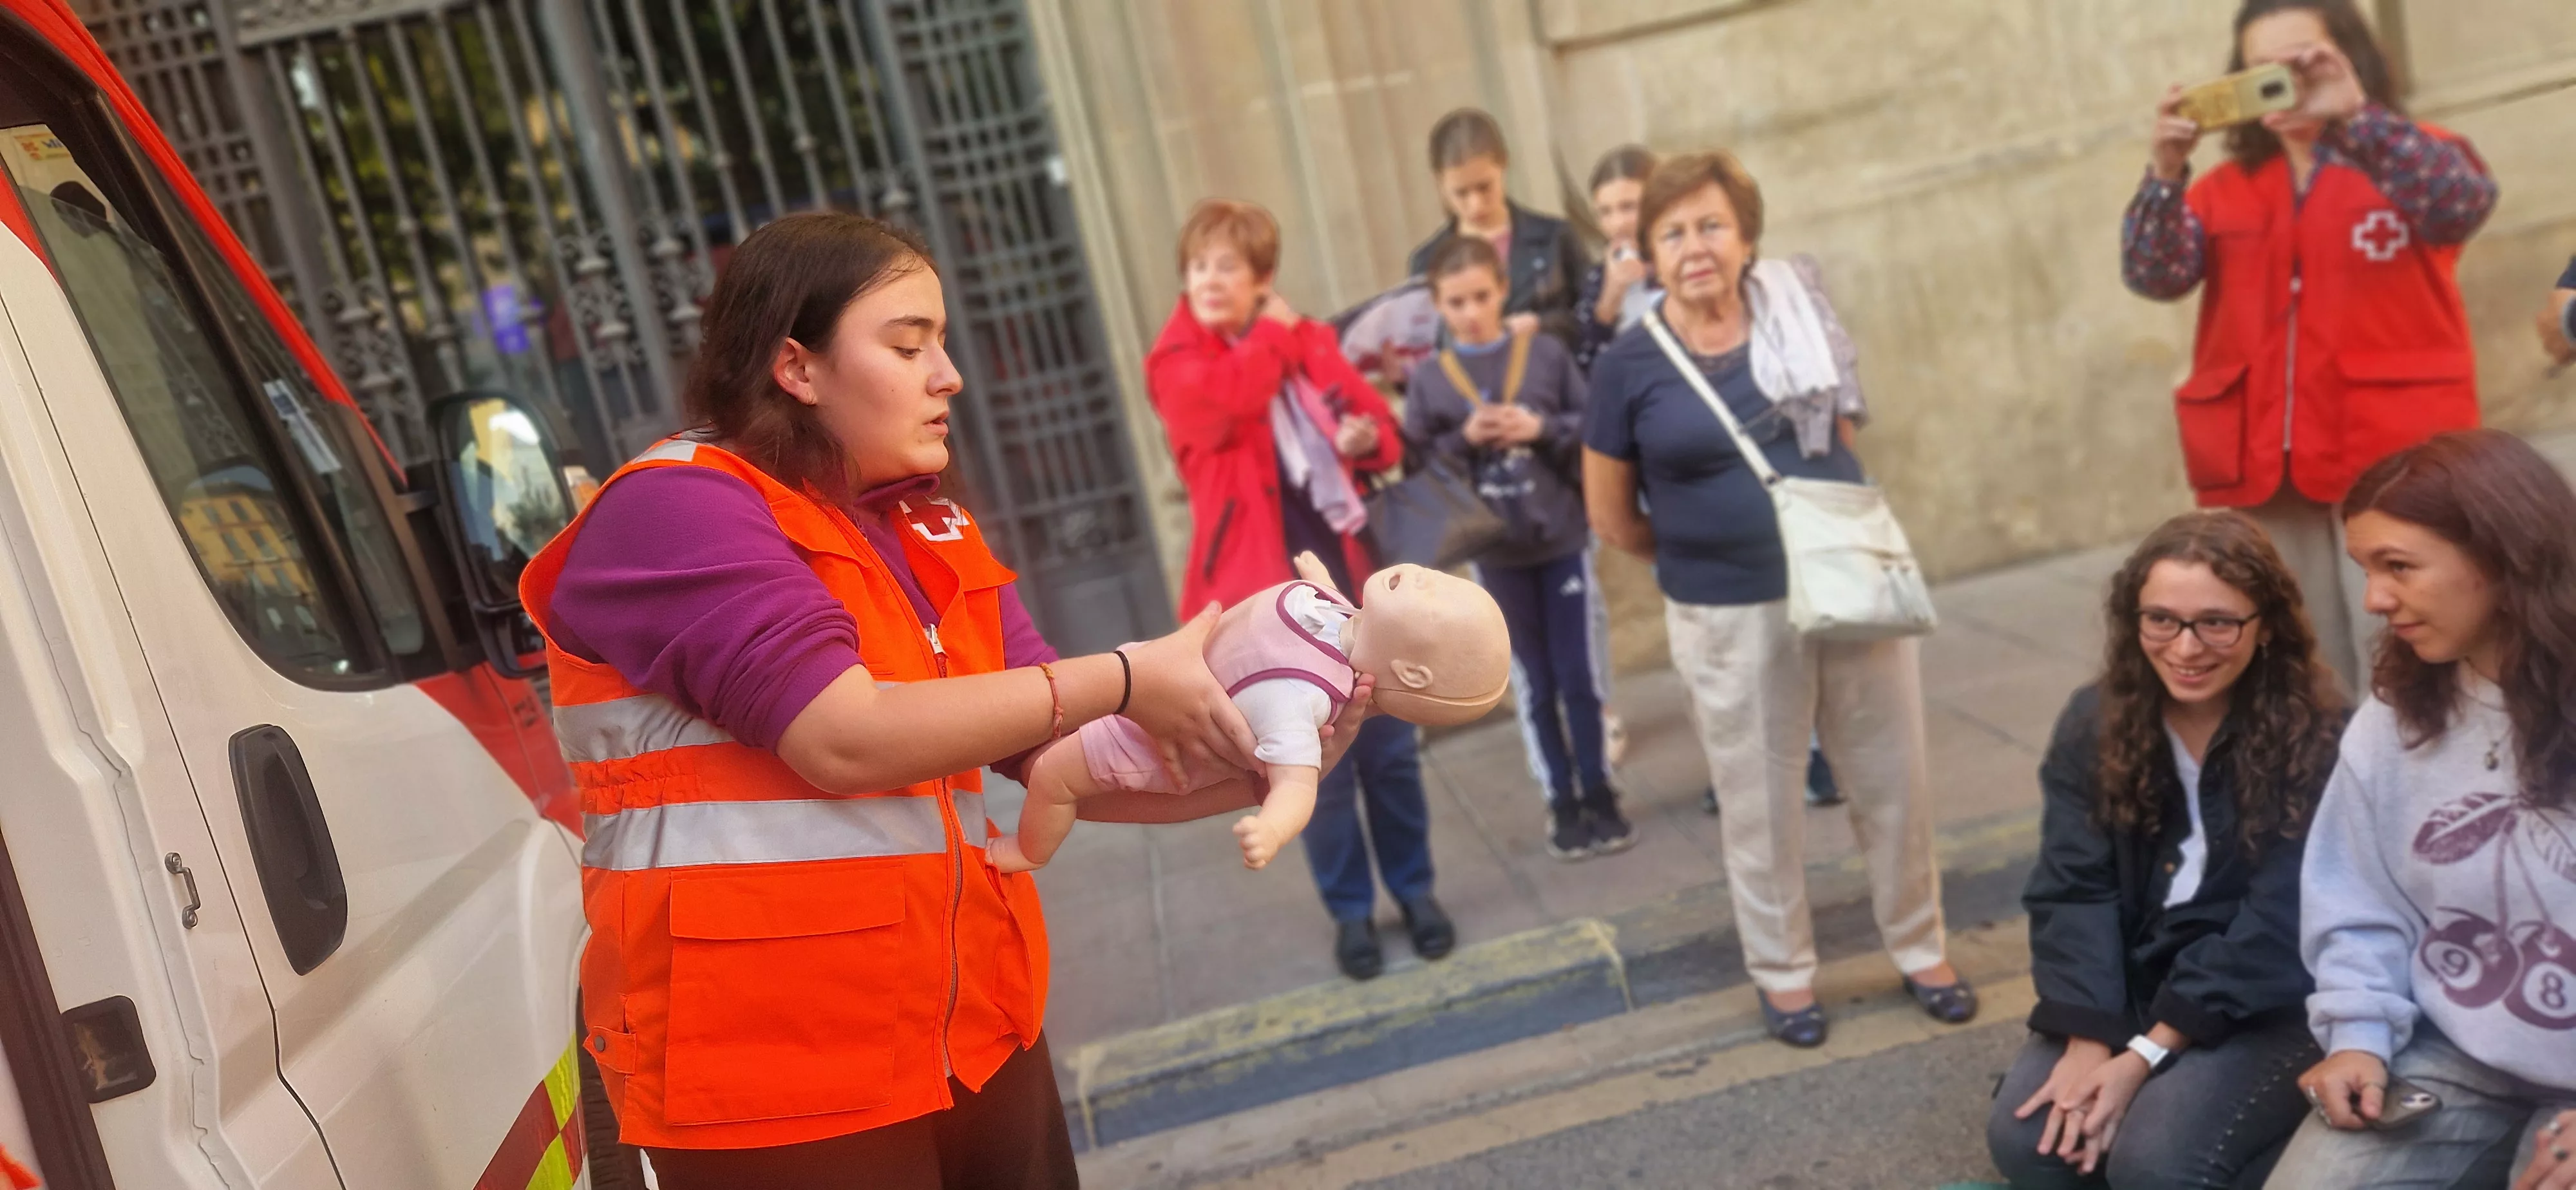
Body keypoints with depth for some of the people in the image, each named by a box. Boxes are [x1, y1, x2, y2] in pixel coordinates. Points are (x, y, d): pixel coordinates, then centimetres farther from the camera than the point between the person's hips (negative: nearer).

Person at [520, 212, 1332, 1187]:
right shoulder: (674, 510, -13)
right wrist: (1126, 681, -18)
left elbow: (1059, 752, 9)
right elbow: (847, 739, -24)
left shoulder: (927, 533, 12)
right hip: (775, 1071, -7)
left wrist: (1242, 776, -6)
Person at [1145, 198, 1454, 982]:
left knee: (1390, 747, 10)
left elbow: (1381, 433, 14)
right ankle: (1351, 910, 21)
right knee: (1319, 765, 2)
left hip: (1347, 572, 3)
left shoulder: (1311, 340, 9)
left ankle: (1414, 890, 28)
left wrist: (1368, 437, -10)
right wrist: (1275, 333, -8)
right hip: (1269, 588, -3)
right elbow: (1223, 402, -24)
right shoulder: (1175, 363, -1)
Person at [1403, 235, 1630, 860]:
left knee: (1580, 677, 7)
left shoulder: (1547, 353, -3)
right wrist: (1464, 441, -17)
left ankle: (1599, 793, 22)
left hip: (1564, 539, 0)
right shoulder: (1427, 378, -3)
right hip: (1493, 552, 0)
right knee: (1533, 685, 11)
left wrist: (1543, 428, -16)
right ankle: (1561, 802, 21)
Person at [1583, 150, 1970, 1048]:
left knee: (1893, 781, 13)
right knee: (1762, 807, 10)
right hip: (1729, 619, -3)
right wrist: (1707, 552, 6)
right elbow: (1610, 517, 0)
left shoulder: (1798, 317, -1)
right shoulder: (1629, 366, -9)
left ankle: (1922, 950, 34)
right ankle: (1784, 975, 30)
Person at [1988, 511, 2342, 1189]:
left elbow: (2279, 924, -17)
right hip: (2129, 989, 4)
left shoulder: (2317, 739, -14)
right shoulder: (2094, 724, -2)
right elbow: (2073, 888, -6)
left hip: (2267, 1005, -4)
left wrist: (2146, 1054, -21)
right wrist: (2088, 1042, -20)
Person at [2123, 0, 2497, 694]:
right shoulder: (2225, 189, 12)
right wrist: (2166, 170, -18)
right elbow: (2154, 275, -3)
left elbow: (2463, 203, -17)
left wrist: (2353, 112, -24)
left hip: (2393, 457, -3)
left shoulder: (2416, 160, 6)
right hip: (2263, 469, 3)